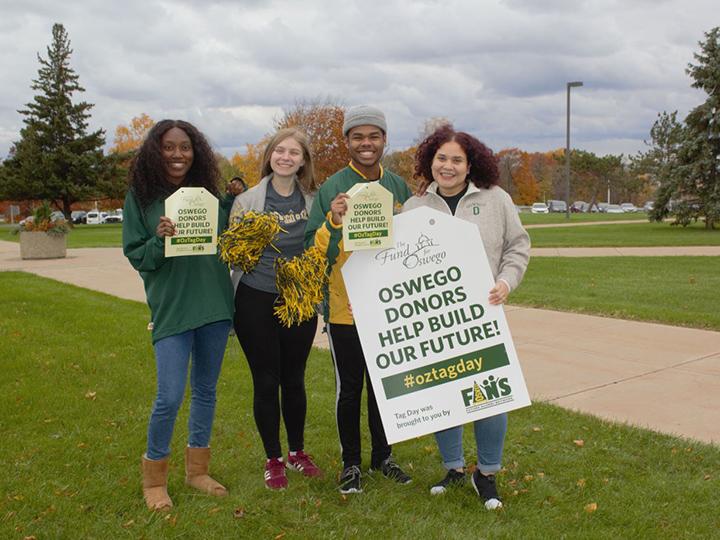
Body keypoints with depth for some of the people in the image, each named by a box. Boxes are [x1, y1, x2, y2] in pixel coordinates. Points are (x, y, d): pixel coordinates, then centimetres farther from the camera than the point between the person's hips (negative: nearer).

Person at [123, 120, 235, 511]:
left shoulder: (207, 192, 6)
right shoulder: (141, 196, -2)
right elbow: (134, 255, -2)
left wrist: (233, 203, -1)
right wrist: (160, 240, -21)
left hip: (214, 304, 4)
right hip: (171, 307, -4)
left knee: (206, 390, 13)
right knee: (170, 397, -7)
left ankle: (197, 470, 30)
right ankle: (154, 477, 16)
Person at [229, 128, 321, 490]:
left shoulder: (313, 201, 3)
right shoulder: (248, 200, -3)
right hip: (256, 301, -2)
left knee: (294, 379, 12)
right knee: (266, 382, 6)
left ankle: (297, 452, 32)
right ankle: (273, 459, 23)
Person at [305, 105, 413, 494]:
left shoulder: (398, 187, 7)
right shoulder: (332, 188, -6)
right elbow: (315, 253, -12)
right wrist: (332, 222, -27)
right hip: (345, 306, -3)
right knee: (349, 387, 7)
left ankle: (382, 455, 32)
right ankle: (350, 462, 23)